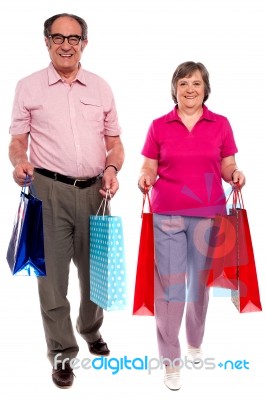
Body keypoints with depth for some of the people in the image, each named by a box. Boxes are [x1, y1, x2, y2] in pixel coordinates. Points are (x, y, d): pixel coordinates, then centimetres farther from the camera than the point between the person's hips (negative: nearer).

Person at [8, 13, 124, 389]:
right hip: (49, 190, -2)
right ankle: (62, 351, 16)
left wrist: (112, 168, -7)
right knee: (53, 271, 1)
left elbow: (114, 141, 13)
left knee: (96, 268, 14)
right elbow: (17, 140, 3)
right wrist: (19, 161, -18)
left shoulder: (101, 88, 11)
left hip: (94, 190, 3)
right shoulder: (29, 87, 4)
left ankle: (91, 329, 39)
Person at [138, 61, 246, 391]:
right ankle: (170, 360, 12)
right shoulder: (159, 126, 3)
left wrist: (235, 174, -15)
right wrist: (145, 177, -17)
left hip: (209, 214, 1)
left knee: (201, 281, 13)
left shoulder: (221, 124, 5)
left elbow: (227, 167, 7)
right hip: (167, 216, -1)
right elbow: (149, 167, 5)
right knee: (168, 285, -2)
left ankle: (195, 344, 37)